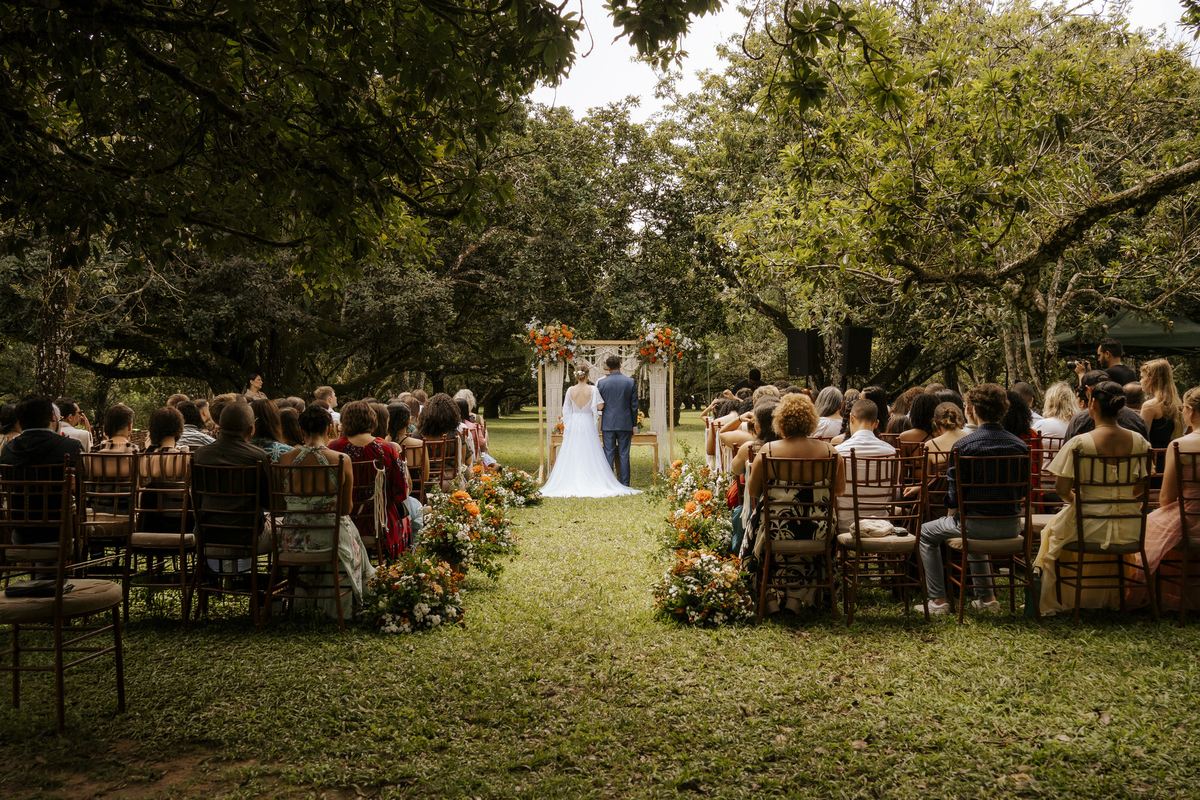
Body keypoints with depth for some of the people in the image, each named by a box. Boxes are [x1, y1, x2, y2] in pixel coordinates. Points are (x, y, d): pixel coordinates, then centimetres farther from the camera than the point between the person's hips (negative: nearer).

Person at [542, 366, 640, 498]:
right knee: (589, 456, 2)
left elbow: (566, 410, 3)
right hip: (587, 423, -2)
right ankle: (591, 484, -1)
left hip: (573, 424, 2)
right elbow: (600, 406, -9)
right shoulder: (592, 390, -8)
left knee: (572, 456, 6)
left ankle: (572, 485, 5)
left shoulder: (570, 390, -2)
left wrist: (566, 426, 13)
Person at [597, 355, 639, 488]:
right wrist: (633, 425, 9)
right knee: (624, 455, 4)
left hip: (608, 424, 0)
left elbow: (598, 405, 1)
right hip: (625, 424, 0)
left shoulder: (601, 383, -3)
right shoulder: (631, 382, -2)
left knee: (608, 455, 4)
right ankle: (624, 485, 5)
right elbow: (634, 405, 2)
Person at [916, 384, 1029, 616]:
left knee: (927, 533, 22)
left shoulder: (962, 445, -12)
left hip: (977, 524, -5)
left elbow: (954, 494, -8)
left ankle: (938, 601, 19)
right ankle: (986, 597, 37)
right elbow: (1024, 490, 10)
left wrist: (952, 517, 11)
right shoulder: (1019, 445, 1)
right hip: (1011, 526, 5)